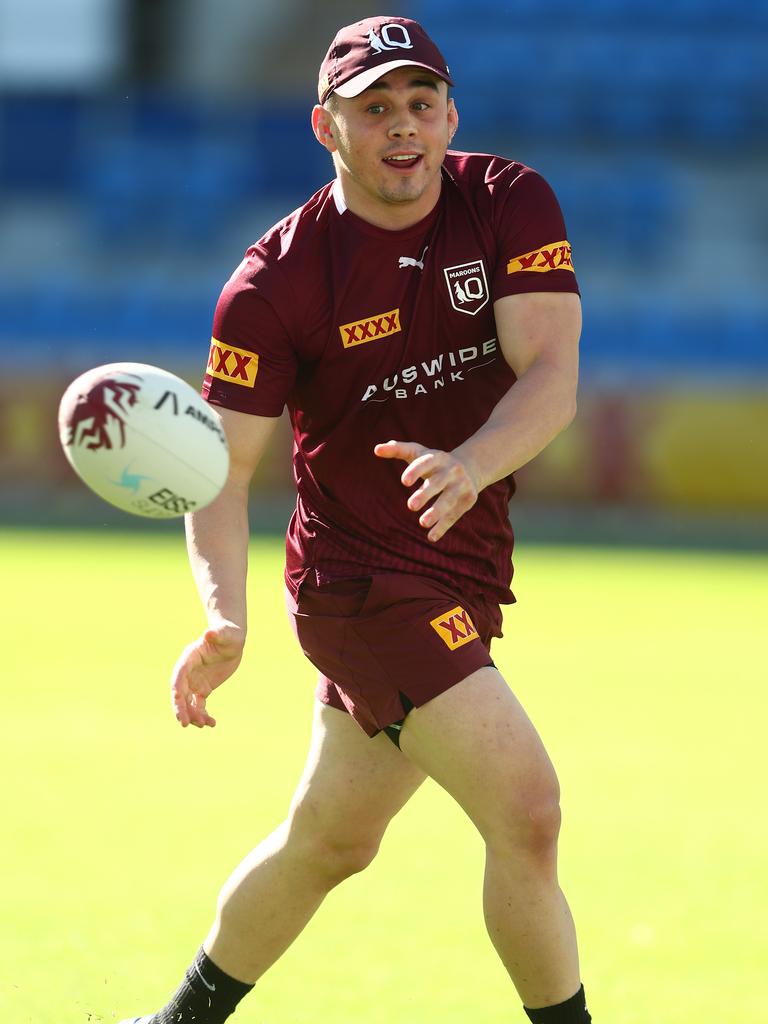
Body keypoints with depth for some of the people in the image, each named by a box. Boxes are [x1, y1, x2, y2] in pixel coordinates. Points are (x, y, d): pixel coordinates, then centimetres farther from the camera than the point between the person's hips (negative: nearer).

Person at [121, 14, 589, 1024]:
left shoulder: (510, 203, -5)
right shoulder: (275, 282, -14)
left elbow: (552, 376, -18)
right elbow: (223, 468, -14)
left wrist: (473, 464, -39)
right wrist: (227, 619, -31)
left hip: (463, 578, 5)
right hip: (363, 579, -5)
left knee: (328, 844, 20)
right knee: (528, 813, -19)